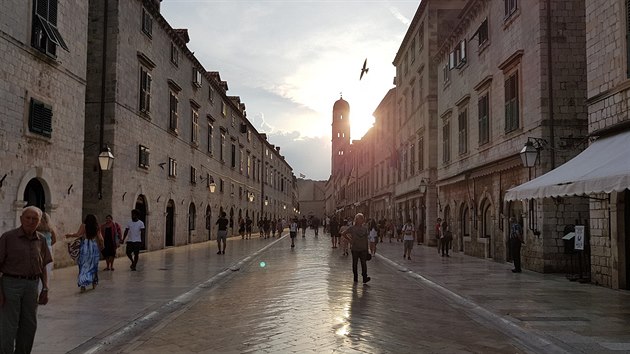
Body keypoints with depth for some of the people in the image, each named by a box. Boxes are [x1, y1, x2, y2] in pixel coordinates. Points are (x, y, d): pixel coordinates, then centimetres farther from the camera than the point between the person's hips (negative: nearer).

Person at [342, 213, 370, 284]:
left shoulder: (364, 229, 7)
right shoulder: (352, 228, -1)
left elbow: (366, 240, 10)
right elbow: (344, 234, 6)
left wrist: (367, 250, 9)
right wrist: (350, 240, -1)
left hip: (363, 249, 1)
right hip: (355, 249, -1)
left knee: (364, 263, -9)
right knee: (355, 263, 7)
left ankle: (365, 278, -13)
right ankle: (355, 277, 18)